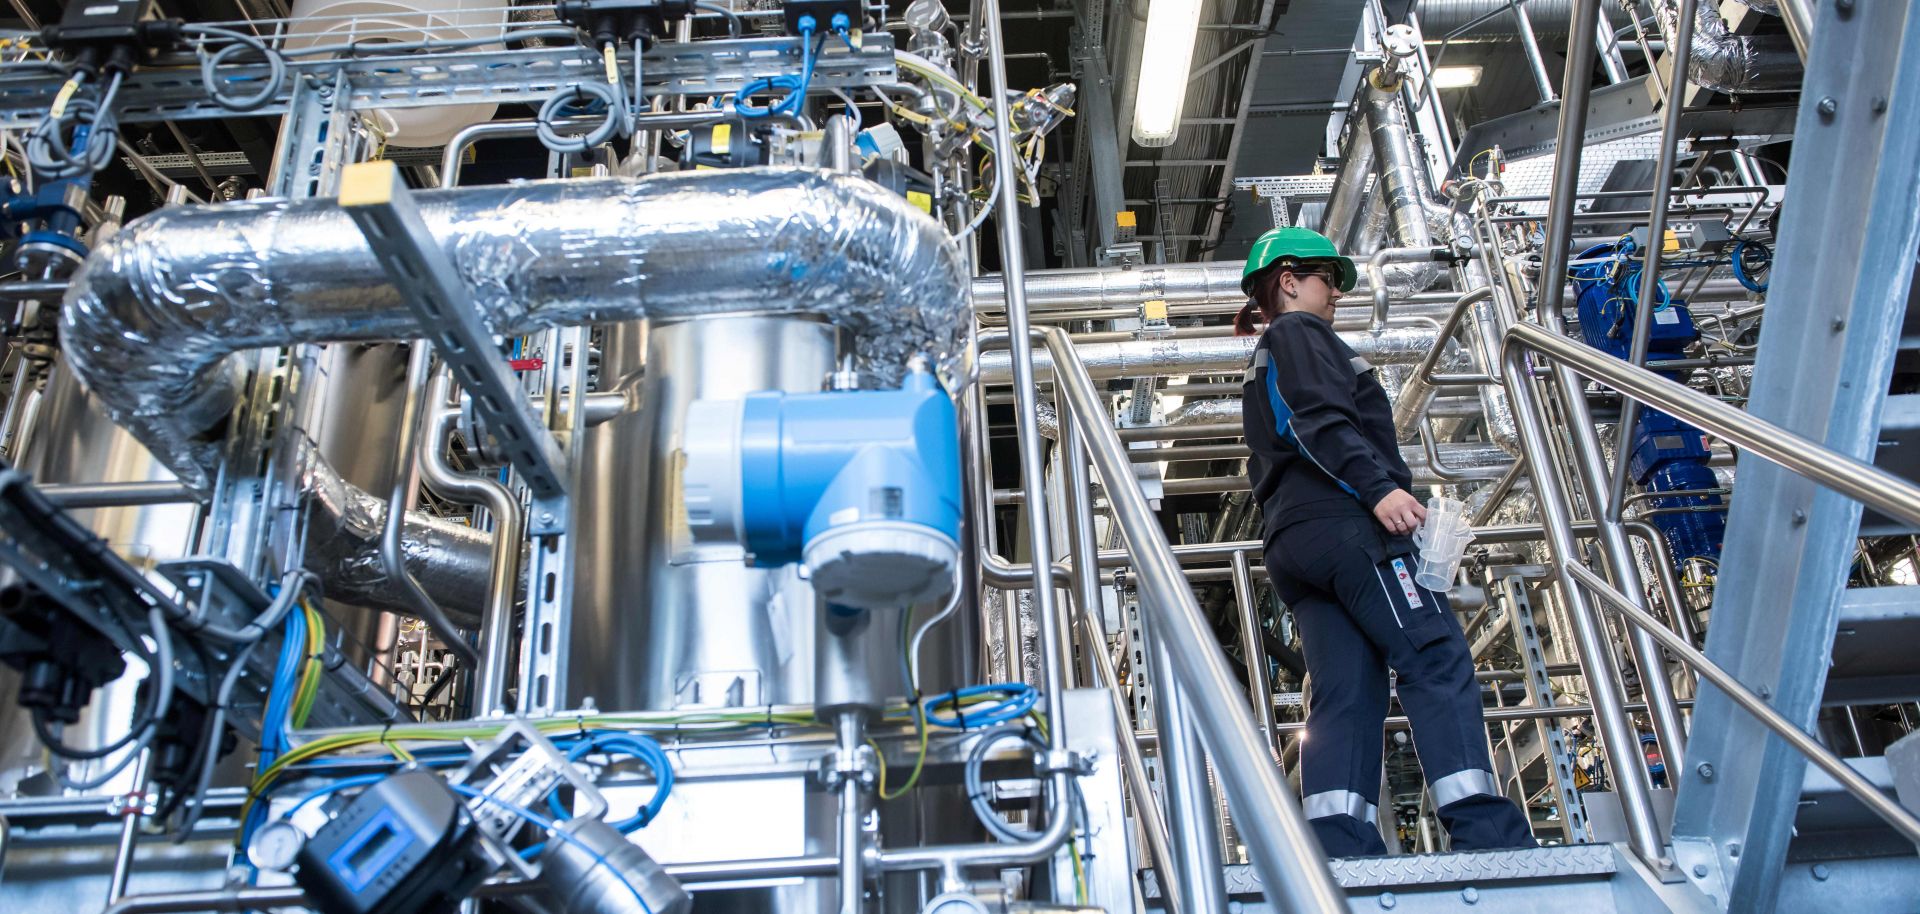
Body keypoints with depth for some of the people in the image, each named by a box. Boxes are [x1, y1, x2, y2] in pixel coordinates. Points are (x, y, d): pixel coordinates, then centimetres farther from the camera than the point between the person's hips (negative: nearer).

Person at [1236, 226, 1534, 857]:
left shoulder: (1263, 367, 35)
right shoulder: (1299, 332, 7)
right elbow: (1319, 419, -11)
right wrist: (1378, 486, -22)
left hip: (1290, 539, 9)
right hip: (1341, 520, -9)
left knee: (1345, 691, -4)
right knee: (1436, 657, -16)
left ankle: (1340, 849, -17)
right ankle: (1488, 834, -27)